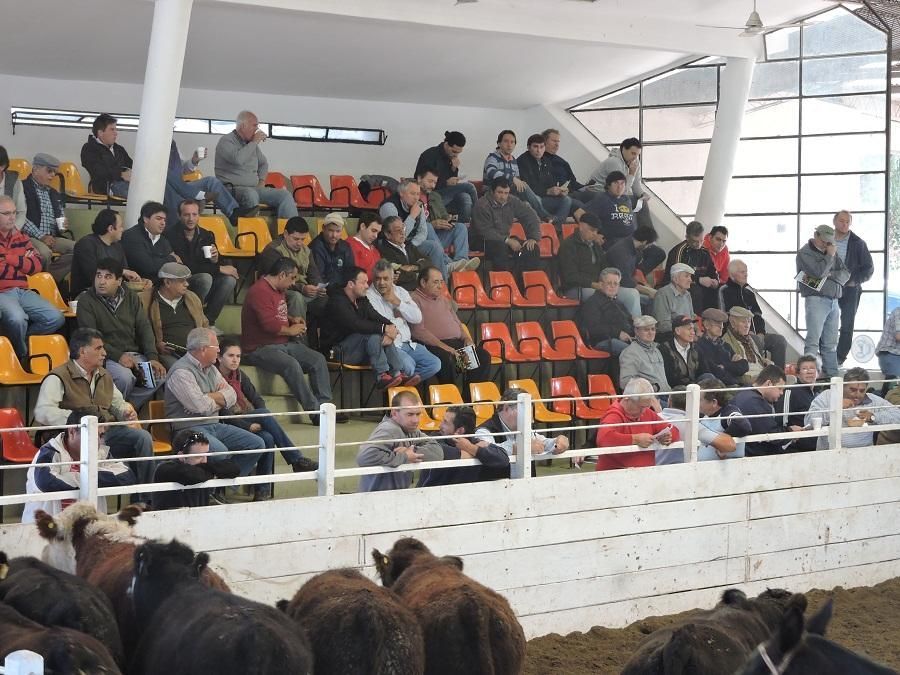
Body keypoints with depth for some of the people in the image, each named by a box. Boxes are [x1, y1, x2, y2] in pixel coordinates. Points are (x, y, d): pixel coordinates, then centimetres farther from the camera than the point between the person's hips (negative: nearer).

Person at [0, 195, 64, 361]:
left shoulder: (21, 237, 16)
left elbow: (37, 266, 5)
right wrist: (23, 262, -1)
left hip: (22, 291, 6)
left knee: (56, 318, -11)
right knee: (17, 319, -35)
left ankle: (20, 339, 2)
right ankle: (22, 356, -7)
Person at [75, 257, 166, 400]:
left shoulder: (131, 297, 14)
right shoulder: (86, 300, 0)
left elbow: (144, 328, 9)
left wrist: (152, 357, -7)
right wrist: (118, 356, -18)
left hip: (135, 354, 4)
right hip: (107, 357, -4)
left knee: (160, 374, -22)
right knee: (125, 378, -34)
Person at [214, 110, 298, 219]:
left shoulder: (251, 143, 18)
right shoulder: (226, 141, -4)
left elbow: (263, 163, 34)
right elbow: (238, 159, -25)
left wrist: (262, 180, 14)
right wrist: (254, 142, -13)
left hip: (254, 188, 7)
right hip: (233, 189, -7)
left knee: (285, 195, -12)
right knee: (251, 194, -41)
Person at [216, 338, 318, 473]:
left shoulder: (239, 375, 13)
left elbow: (257, 399, 12)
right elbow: (222, 413, -16)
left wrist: (261, 422, -7)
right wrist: (248, 426, -23)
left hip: (247, 419, 6)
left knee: (268, 438, -27)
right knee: (265, 413, -27)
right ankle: (297, 460, -28)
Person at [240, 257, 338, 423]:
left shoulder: (278, 291, 17)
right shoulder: (260, 291, -17)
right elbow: (269, 324, -26)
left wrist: (292, 319, 15)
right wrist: (291, 330, -10)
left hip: (284, 344, 10)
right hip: (260, 348, -10)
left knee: (318, 359, -7)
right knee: (291, 364, -34)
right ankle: (314, 411, -29)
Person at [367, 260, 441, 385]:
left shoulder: (400, 292, 17)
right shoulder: (368, 296, -3)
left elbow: (418, 318, 7)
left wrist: (397, 302, -3)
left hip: (408, 343, 7)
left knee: (434, 364, -11)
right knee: (408, 366, -32)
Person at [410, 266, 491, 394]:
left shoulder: (444, 299, 26)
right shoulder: (415, 300, -1)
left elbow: (457, 323, 31)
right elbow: (418, 331, -13)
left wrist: (466, 338, 9)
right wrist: (443, 346, -19)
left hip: (458, 342, 8)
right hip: (434, 345, -8)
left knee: (483, 356, -14)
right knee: (446, 359, -38)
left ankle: (469, 398, -16)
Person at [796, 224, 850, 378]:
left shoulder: (832, 252, 20)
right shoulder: (805, 253, -1)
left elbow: (846, 274, 13)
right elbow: (818, 271, -17)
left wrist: (831, 275, -5)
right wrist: (830, 256, -4)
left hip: (834, 300, 7)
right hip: (816, 300, -7)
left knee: (831, 343, 7)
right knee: (813, 341, -13)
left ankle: (832, 375, 8)